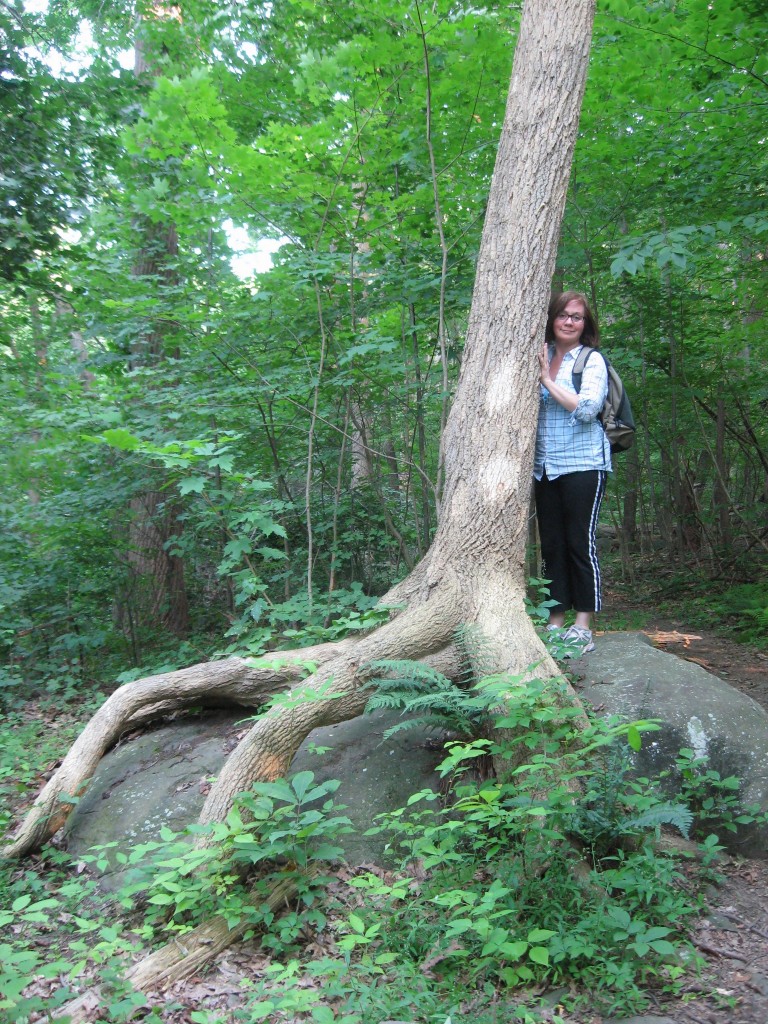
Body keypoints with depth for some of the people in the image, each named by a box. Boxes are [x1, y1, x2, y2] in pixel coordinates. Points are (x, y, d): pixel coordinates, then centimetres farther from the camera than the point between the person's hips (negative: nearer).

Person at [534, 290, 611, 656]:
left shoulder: (592, 361, 0)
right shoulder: (539, 358, 13)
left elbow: (587, 408, -14)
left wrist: (547, 380, -11)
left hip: (582, 464, -5)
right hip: (544, 466, 5)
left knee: (580, 543, -5)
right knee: (551, 546, 7)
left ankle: (583, 629, 1)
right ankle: (555, 625, 15)